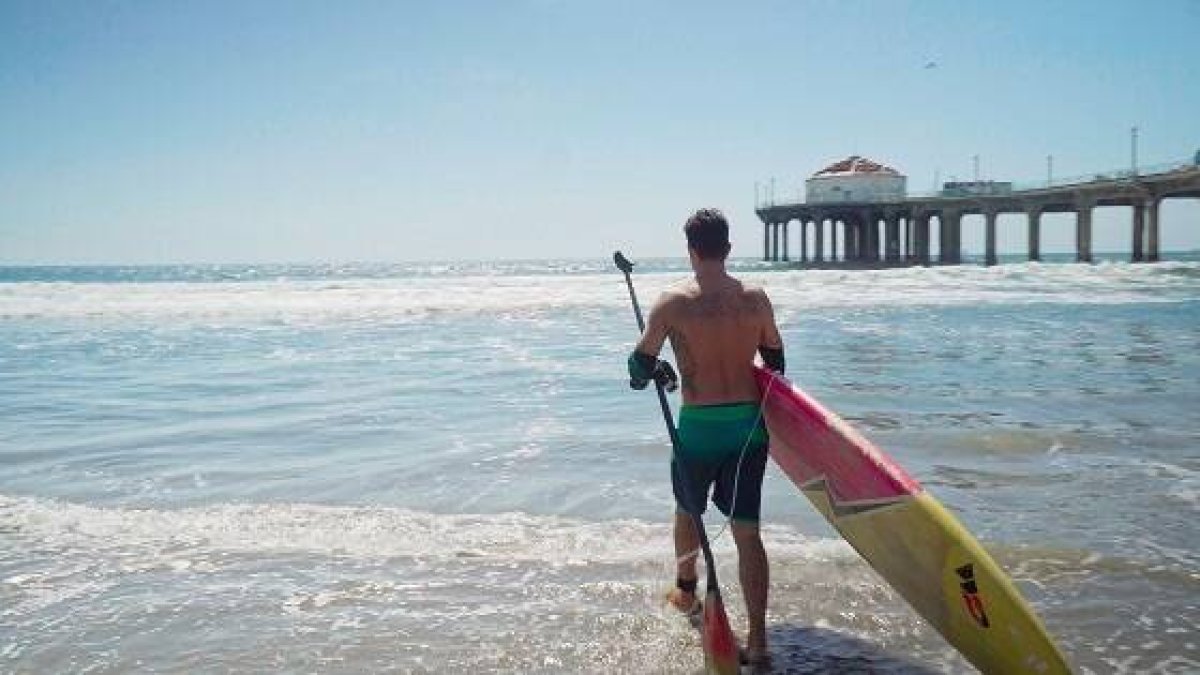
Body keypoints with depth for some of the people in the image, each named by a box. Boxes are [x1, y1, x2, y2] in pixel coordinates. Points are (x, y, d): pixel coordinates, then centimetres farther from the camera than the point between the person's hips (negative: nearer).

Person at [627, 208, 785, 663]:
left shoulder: (673, 303, -11)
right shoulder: (756, 299, -1)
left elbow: (641, 365, -6)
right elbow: (775, 361, 11)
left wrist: (652, 371, 17)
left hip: (698, 425, -2)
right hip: (749, 424, 2)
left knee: (687, 510, 24)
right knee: (747, 531, 5)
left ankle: (686, 591, 47)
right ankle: (757, 639, 1)